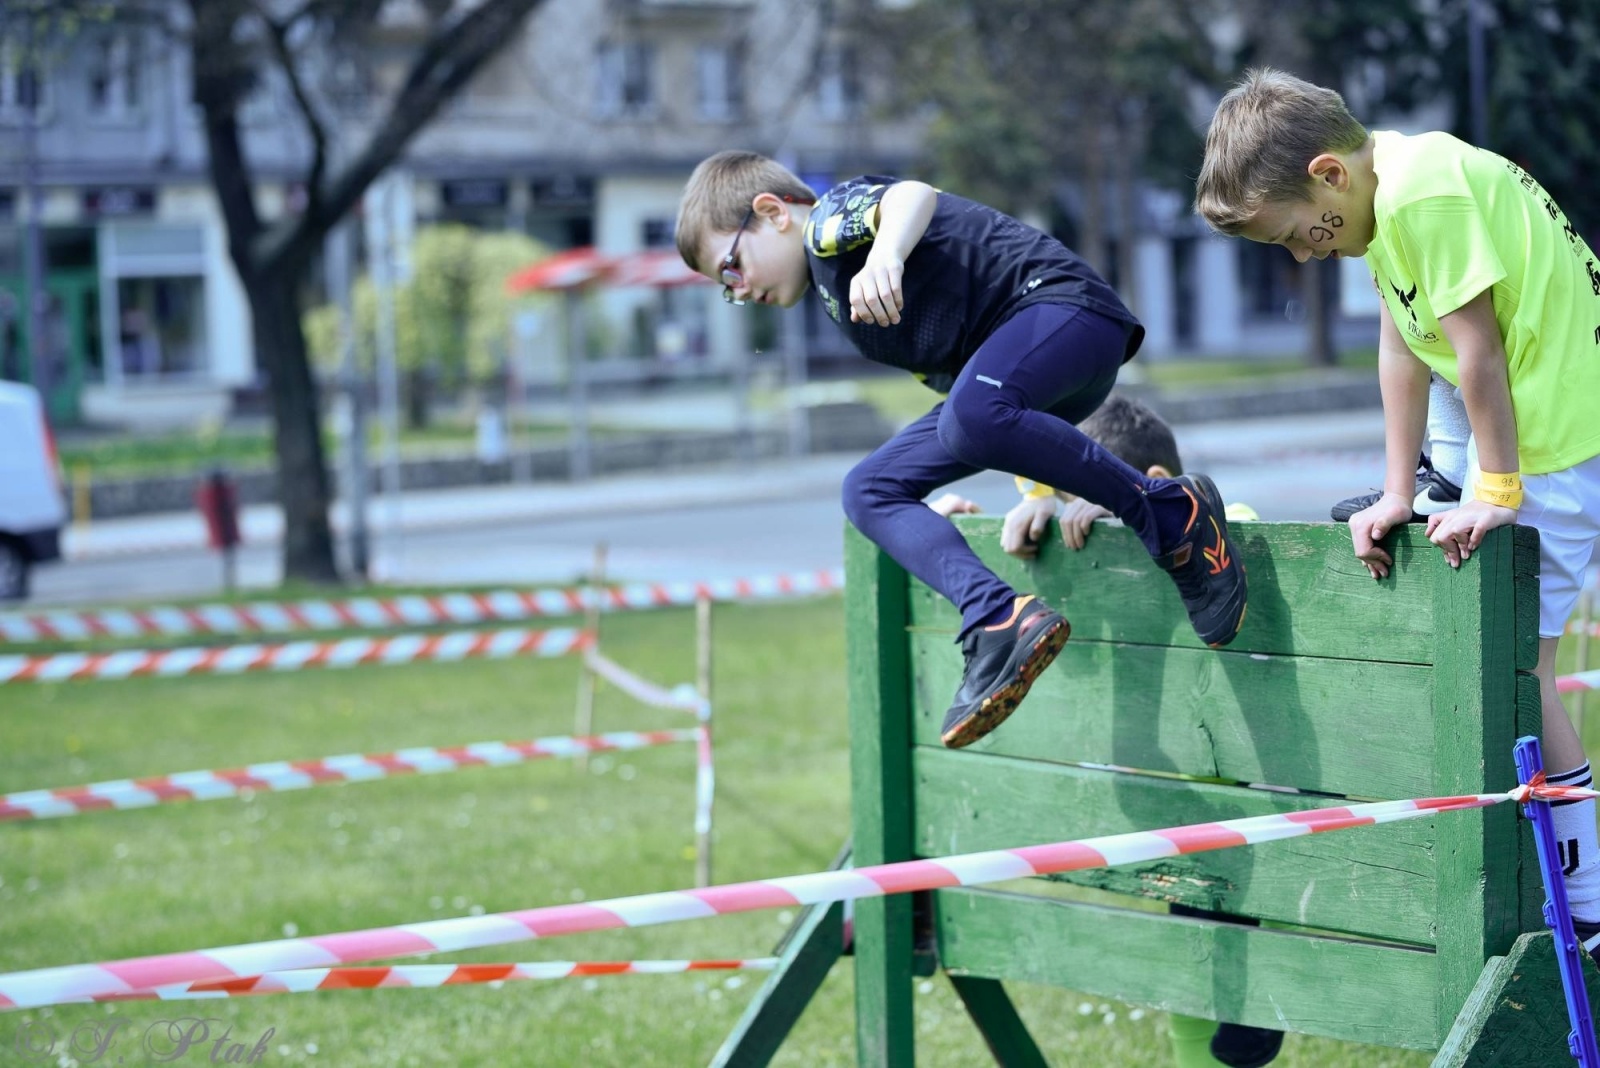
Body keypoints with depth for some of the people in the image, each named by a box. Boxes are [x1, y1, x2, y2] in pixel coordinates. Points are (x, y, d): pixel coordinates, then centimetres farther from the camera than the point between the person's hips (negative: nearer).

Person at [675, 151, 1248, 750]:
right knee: (869, 492, 2)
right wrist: (1039, 487, 28)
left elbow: (912, 196, -28)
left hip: (1064, 302, -10)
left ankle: (1169, 515, -21)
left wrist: (886, 253, -52)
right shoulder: (837, 295, 26)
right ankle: (998, 624, -18)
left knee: (971, 418, -39)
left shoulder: (829, 222, -4)